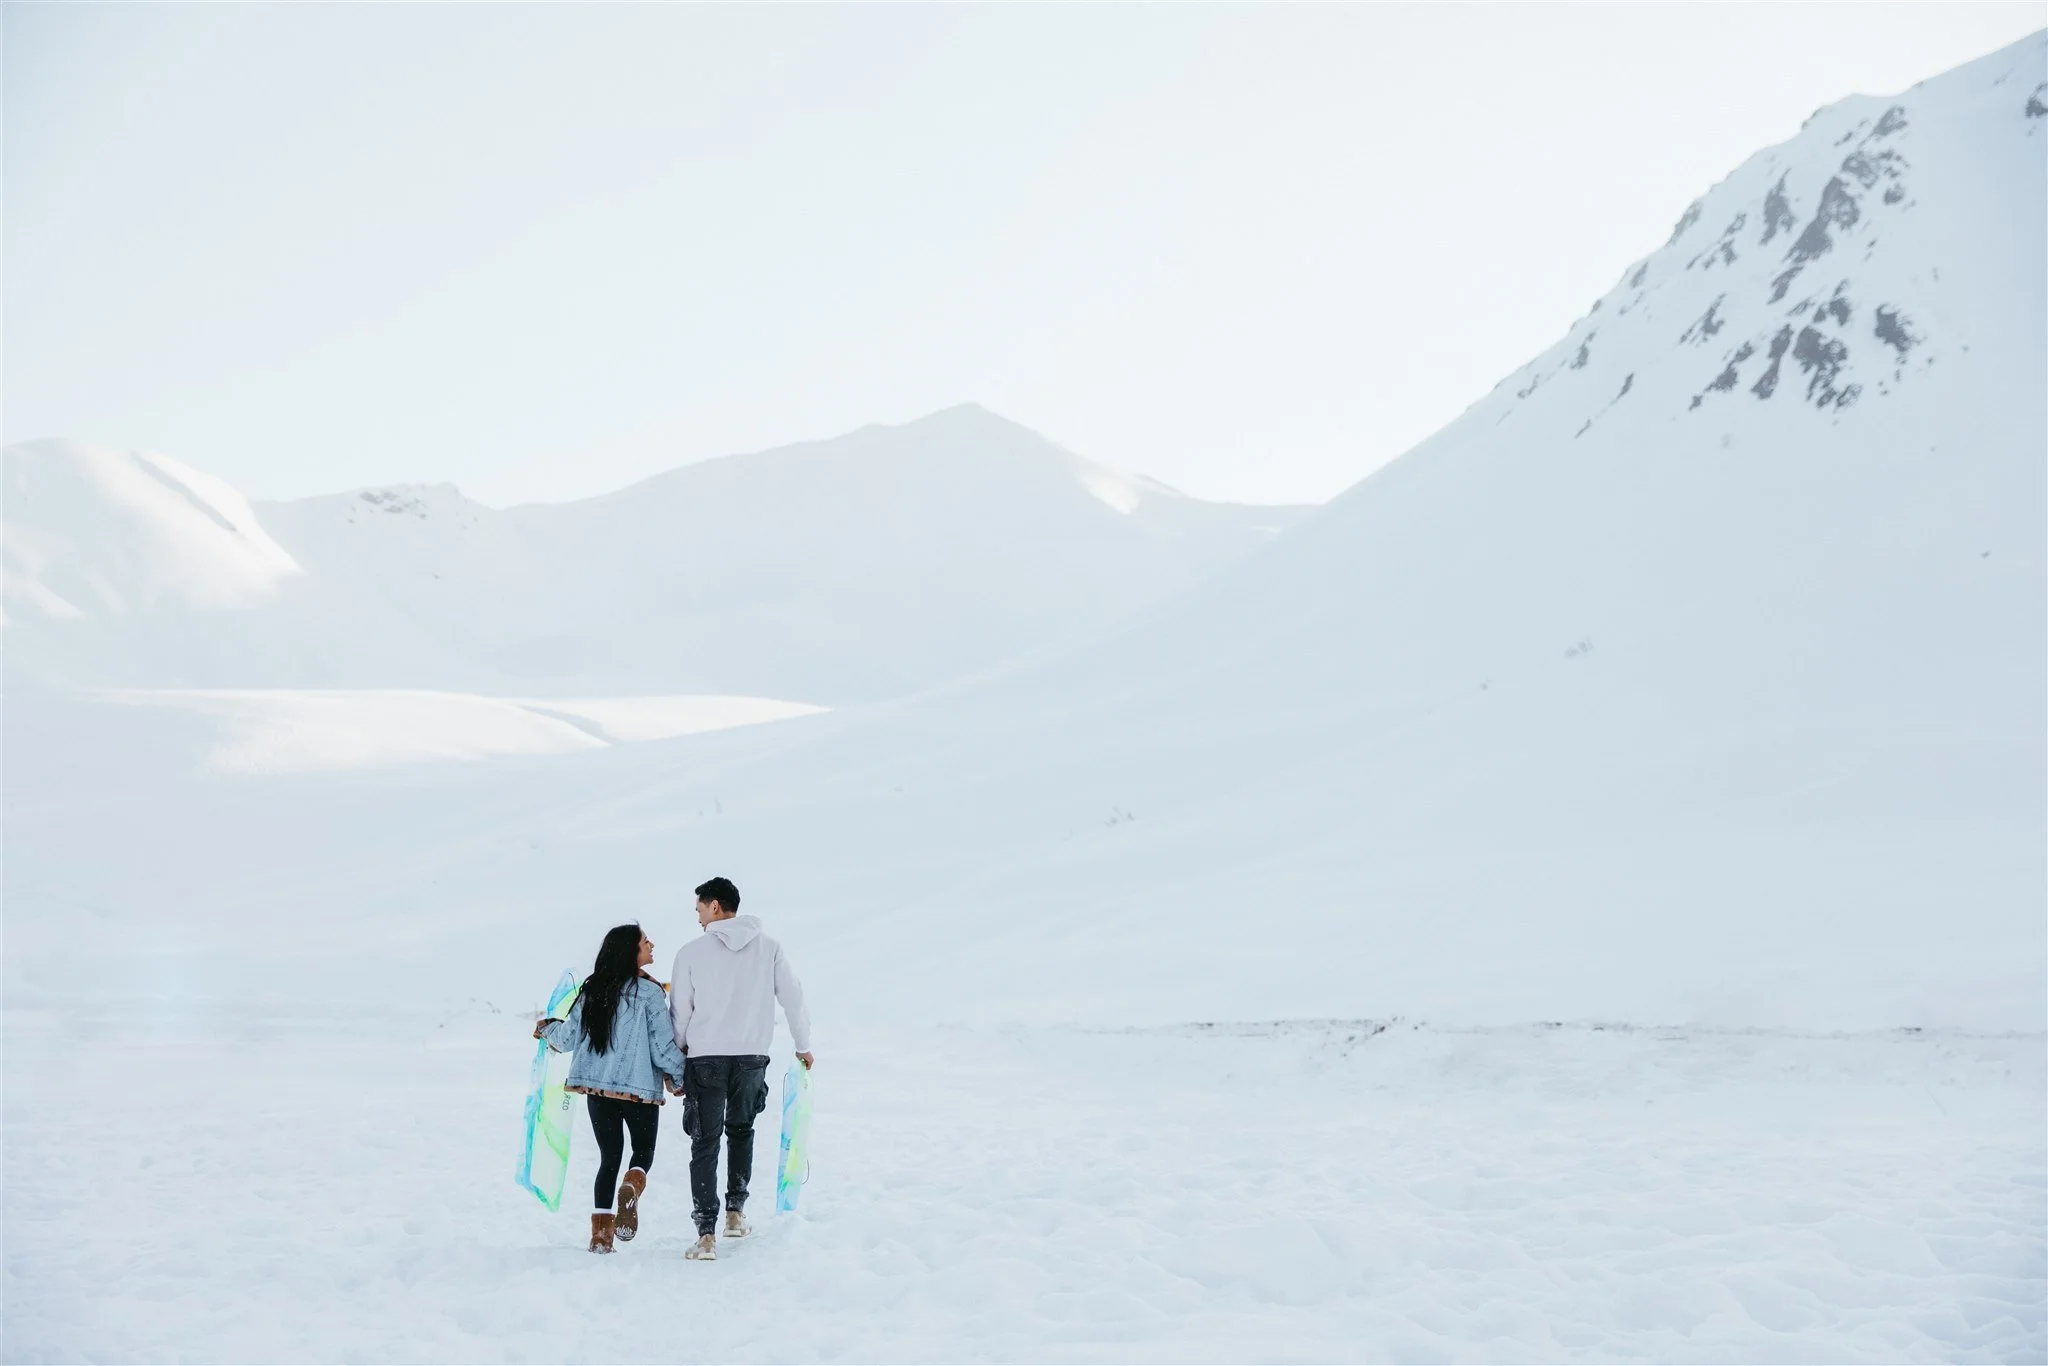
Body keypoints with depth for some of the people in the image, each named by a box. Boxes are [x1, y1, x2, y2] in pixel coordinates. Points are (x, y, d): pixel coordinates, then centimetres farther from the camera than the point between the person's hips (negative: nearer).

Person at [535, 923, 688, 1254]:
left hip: (597, 1087, 4)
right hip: (639, 1088, -4)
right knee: (644, 1151, 14)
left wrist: (547, 1029, 32)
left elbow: (568, 1038, 10)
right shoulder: (648, 992, -10)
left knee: (609, 1158, 13)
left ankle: (600, 1236, 6)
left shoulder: (592, 991, 4)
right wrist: (681, 1078, 6)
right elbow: (663, 1047, -11)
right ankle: (630, 1191, -19)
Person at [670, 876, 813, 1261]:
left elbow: (679, 1011, -1)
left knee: (705, 1143, 3)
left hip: (705, 1058, -2)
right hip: (752, 1057, 2)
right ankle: (736, 1212, 24)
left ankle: (707, 1234, -6)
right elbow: (793, 997, 4)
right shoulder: (769, 948, 2)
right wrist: (803, 1045, 18)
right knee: (741, 1130, 24)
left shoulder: (691, 952, -4)